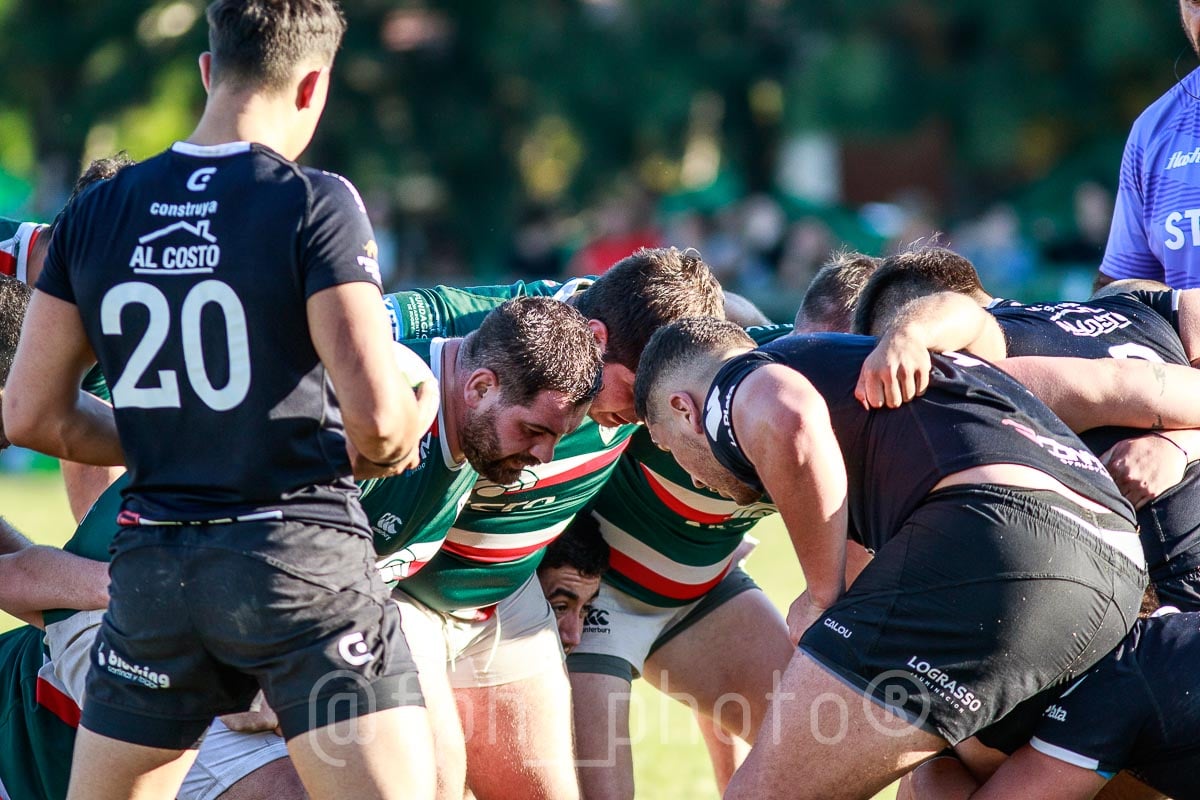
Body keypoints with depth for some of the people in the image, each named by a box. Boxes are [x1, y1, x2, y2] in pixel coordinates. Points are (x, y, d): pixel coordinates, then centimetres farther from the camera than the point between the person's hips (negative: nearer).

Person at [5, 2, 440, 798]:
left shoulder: (94, 214, 5)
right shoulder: (315, 203, -9)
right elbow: (372, 407, -17)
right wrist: (385, 448, 6)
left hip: (151, 567, 5)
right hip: (300, 554, -5)